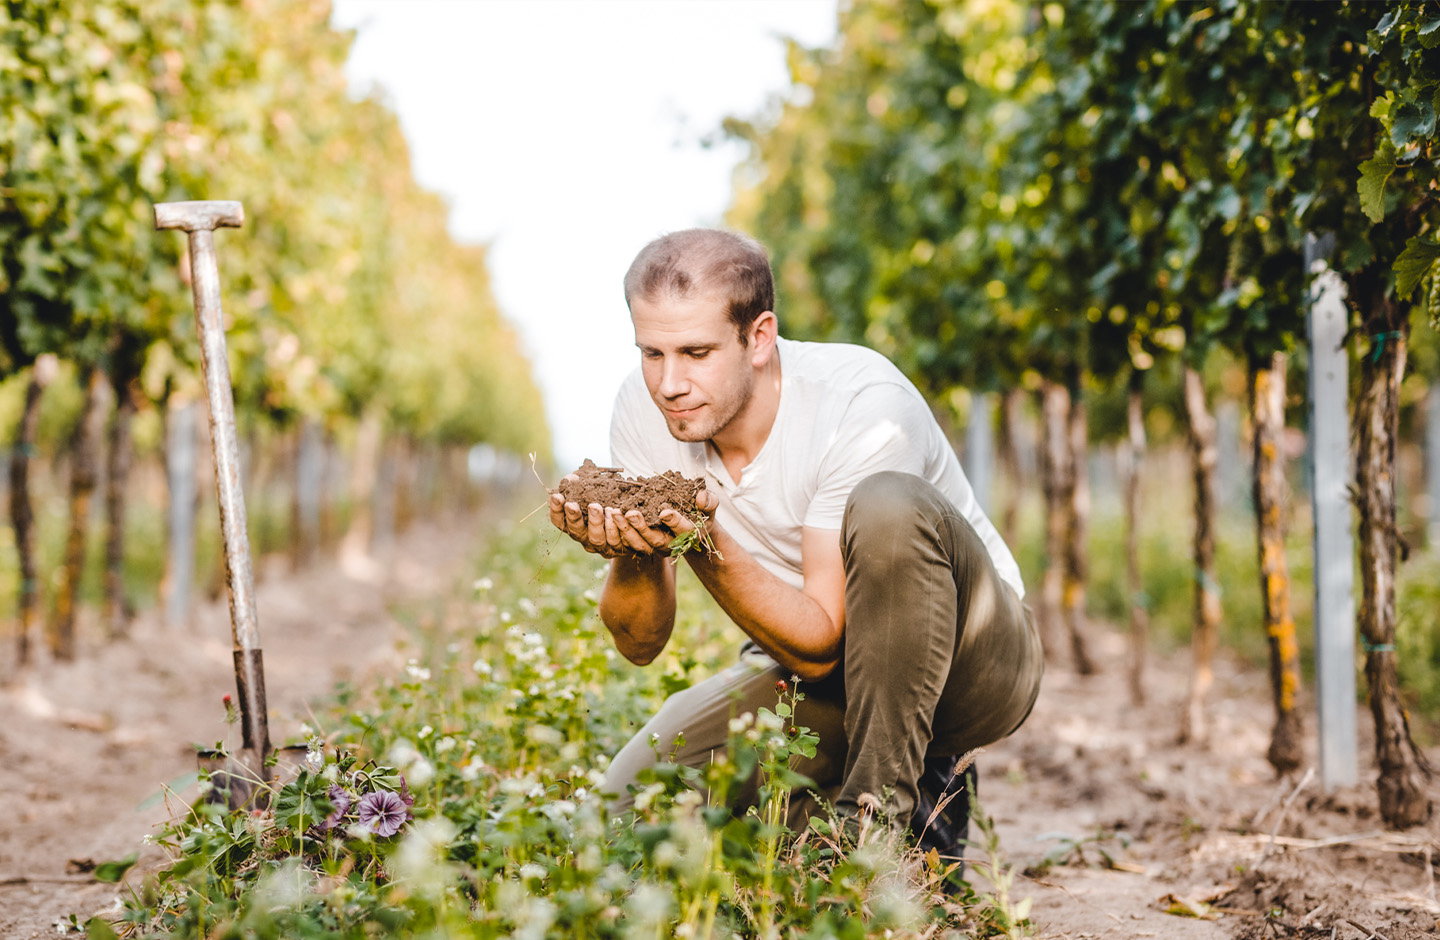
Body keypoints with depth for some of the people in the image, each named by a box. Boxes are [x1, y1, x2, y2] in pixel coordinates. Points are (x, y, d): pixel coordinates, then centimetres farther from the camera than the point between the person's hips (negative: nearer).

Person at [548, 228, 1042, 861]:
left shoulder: (862, 403, -26)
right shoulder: (644, 408, -11)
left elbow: (822, 645, -28)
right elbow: (641, 644, -9)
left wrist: (705, 546, -41)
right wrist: (632, 552, -30)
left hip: (972, 659, -5)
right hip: (812, 669, 5)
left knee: (887, 504, -35)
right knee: (627, 806, -14)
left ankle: (889, 806, -22)